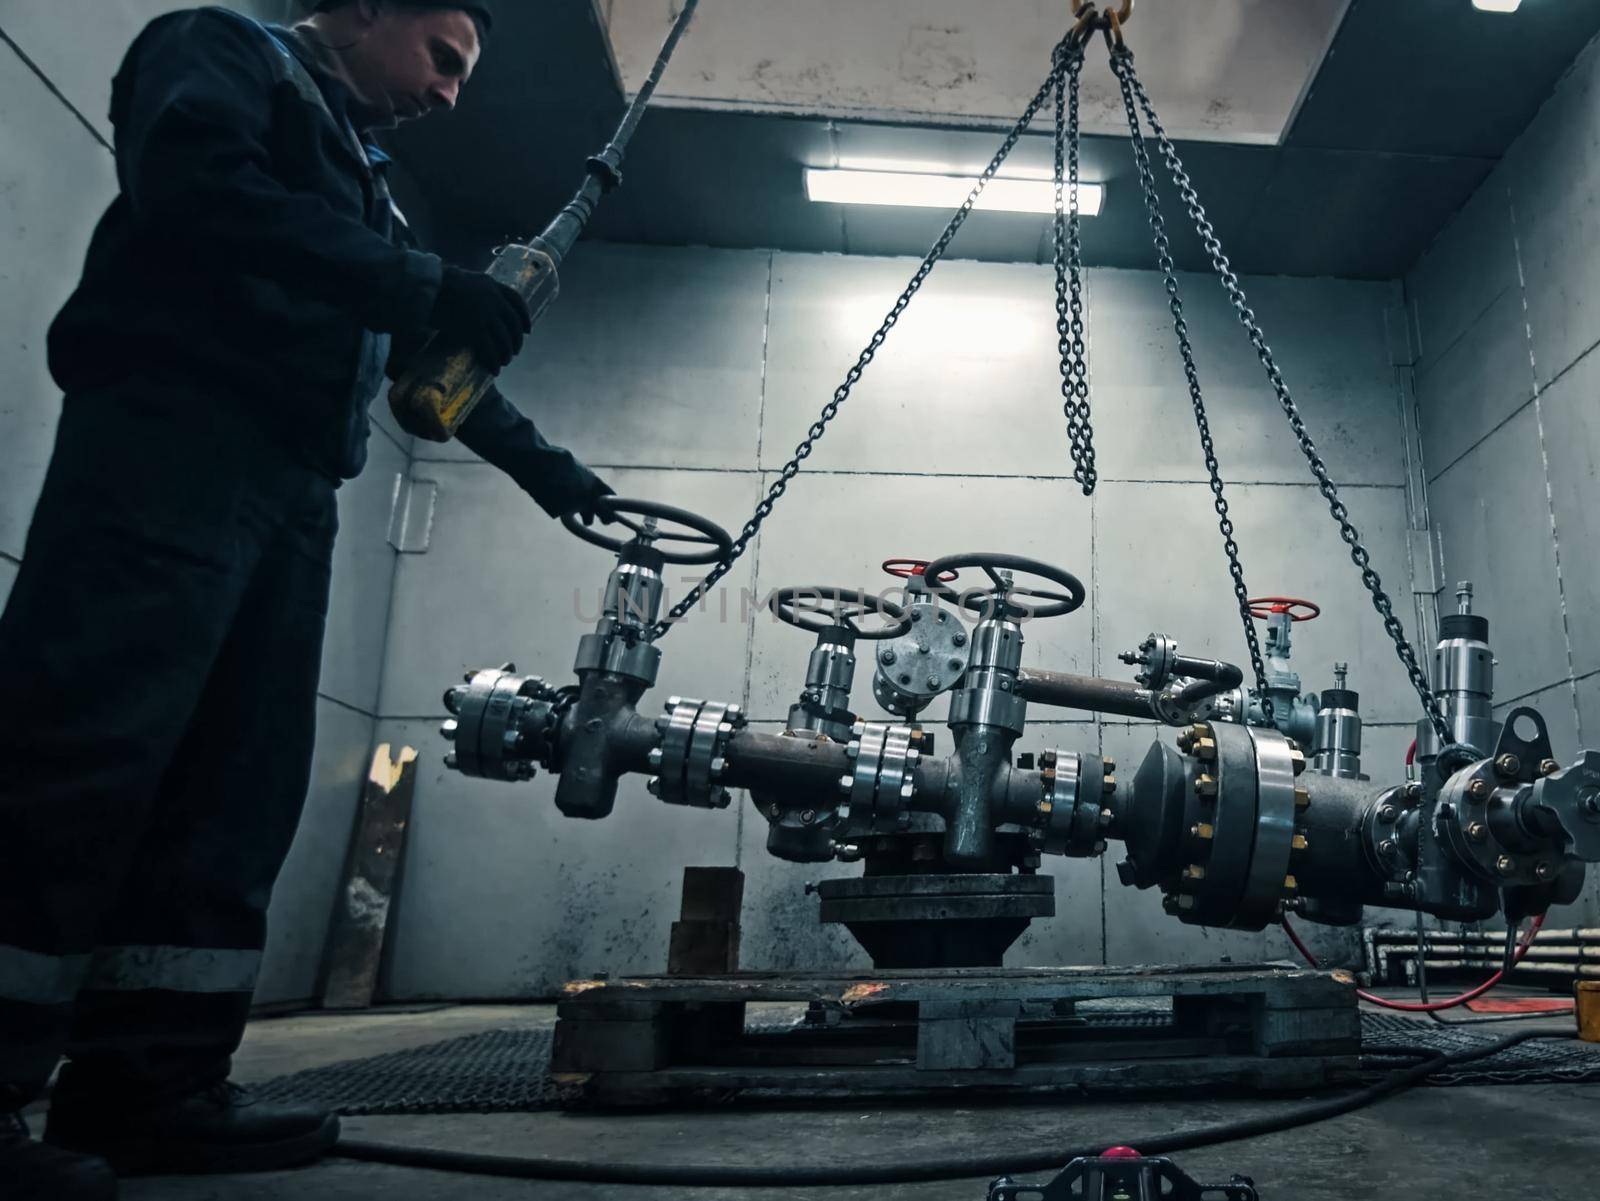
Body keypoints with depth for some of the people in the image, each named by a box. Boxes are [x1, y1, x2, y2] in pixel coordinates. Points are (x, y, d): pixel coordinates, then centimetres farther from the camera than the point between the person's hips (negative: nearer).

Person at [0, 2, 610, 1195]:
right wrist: (424, 283, -12)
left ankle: (150, 1085, 1)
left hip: (291, 487, 8)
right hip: (172, 436, -8)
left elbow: (430, 353, 35)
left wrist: (541, 462, 31)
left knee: (238, 785, -1)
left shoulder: (361, 180, 33)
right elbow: (194, 190, -10)